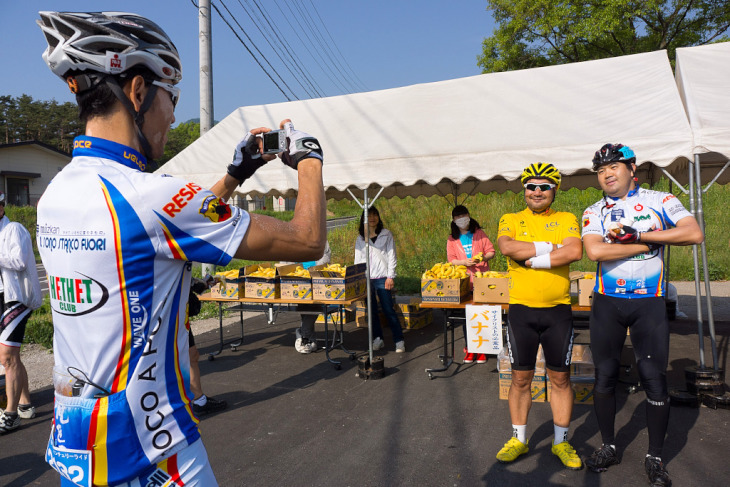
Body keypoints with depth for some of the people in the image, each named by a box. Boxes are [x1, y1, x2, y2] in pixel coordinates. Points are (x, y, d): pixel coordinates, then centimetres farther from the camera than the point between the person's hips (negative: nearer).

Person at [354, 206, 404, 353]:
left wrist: (390, 277, -6)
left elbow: (392, 257, 1)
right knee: (372, 310, 6)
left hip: (382, 278, -3)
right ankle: (377, 339, 17)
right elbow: (358, 259, 13)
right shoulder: (360, 239, 12)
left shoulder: (386, 235, 4)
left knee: (388, 310, -5)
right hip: (366, 279, 3)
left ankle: (399, 341, 2)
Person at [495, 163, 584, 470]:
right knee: (520, 378, 9)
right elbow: (506, 247, -16)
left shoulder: (566, 220, 5)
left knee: (560, 378, 9)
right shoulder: (510, 220, 5)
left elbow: (575, 252, -15)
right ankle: (518, 439, 25)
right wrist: (550, 247, -15)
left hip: (558, 310, 0)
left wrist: (531, 258, -16)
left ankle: (561, 442, 26)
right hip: (521, 309, 0)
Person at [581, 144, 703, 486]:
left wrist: (637, 234, -16)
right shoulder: (594, 212, 4)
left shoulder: (660, 200, 2)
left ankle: (655, 458, 16)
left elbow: (694, 234, -13)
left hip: (649, 303, -1)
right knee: (604, 375, 7)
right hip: (607, 303, 2)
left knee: (654, 378, 0)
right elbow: (595, 251, -14)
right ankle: (608, 447, 24)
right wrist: (652, 241, -13)